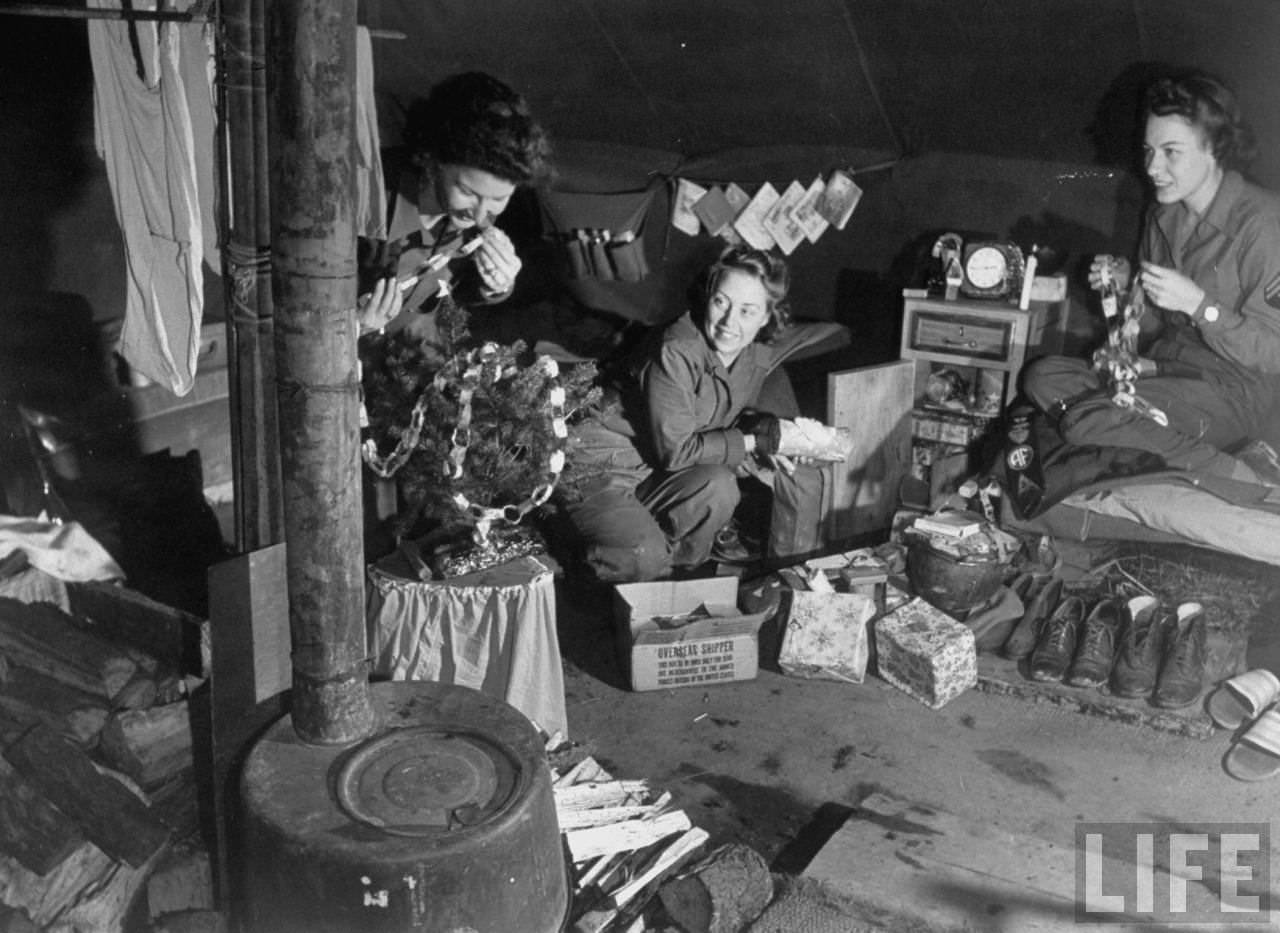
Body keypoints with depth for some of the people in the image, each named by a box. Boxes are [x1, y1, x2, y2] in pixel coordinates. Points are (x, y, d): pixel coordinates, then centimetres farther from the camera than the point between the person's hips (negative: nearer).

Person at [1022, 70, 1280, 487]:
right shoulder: (1162, 217, 10)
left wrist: (1197, 302, -24)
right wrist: (1124, 286, -3)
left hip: (1232, 390, -8)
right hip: (1167, 368, 8)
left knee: (1086, 423, -27)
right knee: (1042, 376, -11)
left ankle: (1243, 474, -15)